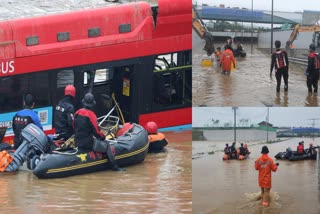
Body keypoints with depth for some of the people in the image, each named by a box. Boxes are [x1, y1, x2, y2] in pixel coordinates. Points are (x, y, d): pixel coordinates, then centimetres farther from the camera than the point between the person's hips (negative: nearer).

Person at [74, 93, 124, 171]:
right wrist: (102, 136, 3)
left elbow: (74, 127, 14)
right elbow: (96, 131, -16)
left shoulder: (77, 113, 4)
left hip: (77, 142, 7)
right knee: (106, 145, 7)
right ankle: (114, 166, 6)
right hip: (88, 143, -7)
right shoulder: (90, 114, -17)